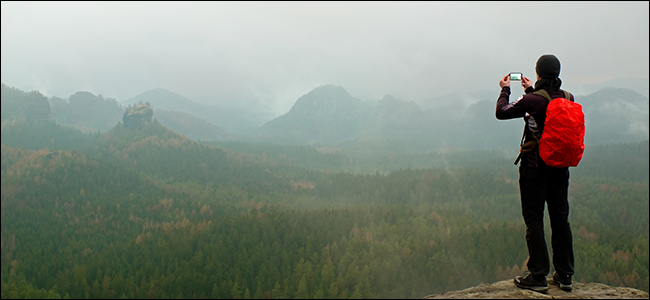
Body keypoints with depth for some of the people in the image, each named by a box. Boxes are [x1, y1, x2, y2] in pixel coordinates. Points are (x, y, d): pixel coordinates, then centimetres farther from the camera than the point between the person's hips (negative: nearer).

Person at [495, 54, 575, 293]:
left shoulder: (532, 101, -17)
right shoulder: (568, 99, 1)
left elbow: (501, 112, -4)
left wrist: (505, 90, 13)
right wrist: (531, 90, 31)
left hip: (535, 168, -6)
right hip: (561, 168, 6)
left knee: (534, 220, 1)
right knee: (560, 219, 12)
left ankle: (538, 276, 3)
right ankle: (564, 275, 19)